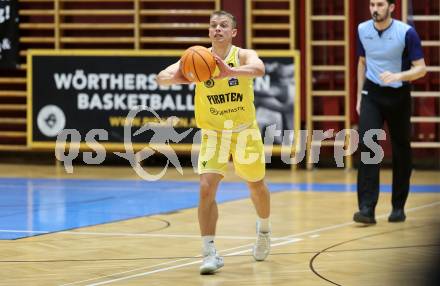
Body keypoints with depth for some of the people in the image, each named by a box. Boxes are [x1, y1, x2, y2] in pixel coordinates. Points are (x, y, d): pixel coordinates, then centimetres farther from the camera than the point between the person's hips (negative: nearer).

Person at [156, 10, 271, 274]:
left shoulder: (243, 55, -17)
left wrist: (230, 72, -60)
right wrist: (180, 77, -46)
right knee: (207, 188, -16)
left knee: (257, 185, 17)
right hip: (213, 134, 0)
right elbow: (162, 78, -22)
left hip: (245, 131, 0)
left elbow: (259, 69, -41)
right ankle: (210, 254, -11)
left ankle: (264, 231, 48)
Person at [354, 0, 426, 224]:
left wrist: (398, 76, -31)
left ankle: (398, 207, 21)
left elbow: (421, 68, -14)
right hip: (372, 94, 2)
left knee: (401, 151, 5)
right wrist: (359, 96, 13)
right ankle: (367, 208, -19)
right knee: (366, 144, -15)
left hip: (398, 95, -2)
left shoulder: (406, 33, -14)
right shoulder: (363, 30, -1)